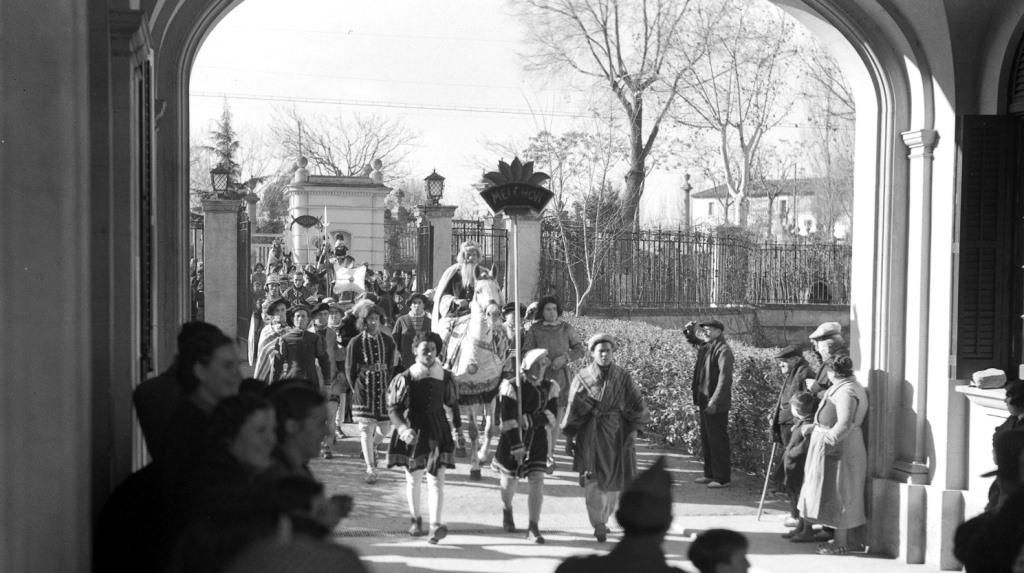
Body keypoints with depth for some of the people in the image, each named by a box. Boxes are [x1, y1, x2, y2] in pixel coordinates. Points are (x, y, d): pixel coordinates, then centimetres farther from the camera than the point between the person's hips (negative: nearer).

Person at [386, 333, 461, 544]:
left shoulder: (445, 377, -1)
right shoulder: (405, 379, -9)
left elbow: (453, 404, 12)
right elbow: (393, 408, -10)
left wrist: (459, 428, 16)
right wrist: (404, 429, -24)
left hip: (438, 431, 1)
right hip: (413, 433, -1)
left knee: (436, 479, -10)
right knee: (413, 478, 13)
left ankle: (435, 525, -16)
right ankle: (415, 519, 32)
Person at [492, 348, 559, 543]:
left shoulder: (550, 387, -1)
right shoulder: (511, 386, -15)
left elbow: (552, 417, -7)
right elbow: (508, 420, -17)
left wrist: (529, 420, -22)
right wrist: (517, 447, -21)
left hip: (537, 439, 3)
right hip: (512, 439, -3)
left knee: (537, 481, -7)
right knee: (510, 479, 11)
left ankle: (533, 528, -1)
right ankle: (506, 509, 44)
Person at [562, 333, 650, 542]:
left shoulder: (623, 377, 1)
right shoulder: (582, 378, -1)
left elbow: (636, 405, 7)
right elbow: (573, 409, 3)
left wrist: (632, 431, 1)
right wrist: (569, 438, 3)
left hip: (617, 436, 1)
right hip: (590, 436, -1)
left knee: (612, 482, 7)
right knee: (593, 482, -9)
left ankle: (602, 519, 28)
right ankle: (599, 527, -2)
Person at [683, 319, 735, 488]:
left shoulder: (723, 350, -14)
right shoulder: (706, 347, 12)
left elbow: (725, 377, -21)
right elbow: (695, 341, 35)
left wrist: (715, 401, -26)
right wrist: (689, 332, 12)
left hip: (716, 406, -9)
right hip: (704, 403, 9)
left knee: (718, 441, -3)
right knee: (706, 440, 15)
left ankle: (722, 478, 4)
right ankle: (710, 474, 25)